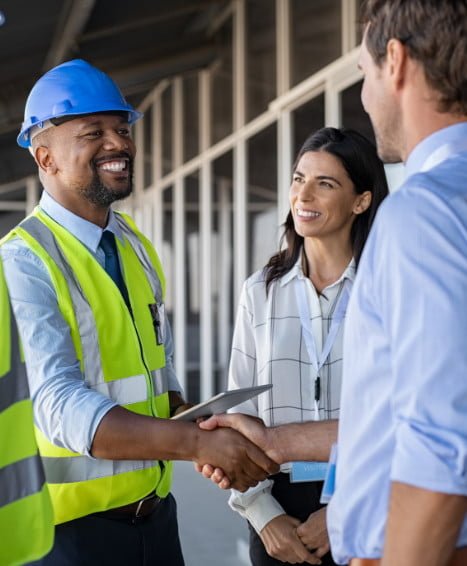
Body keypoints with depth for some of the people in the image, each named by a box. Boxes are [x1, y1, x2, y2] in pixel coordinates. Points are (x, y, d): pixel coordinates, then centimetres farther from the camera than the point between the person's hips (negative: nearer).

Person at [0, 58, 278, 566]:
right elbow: (60, 405, -26)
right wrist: (196, 442, -34)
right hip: (73, 524, -6)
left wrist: (206, 434, -3)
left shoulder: (138, 248, 8)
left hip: (155, 509, 7)